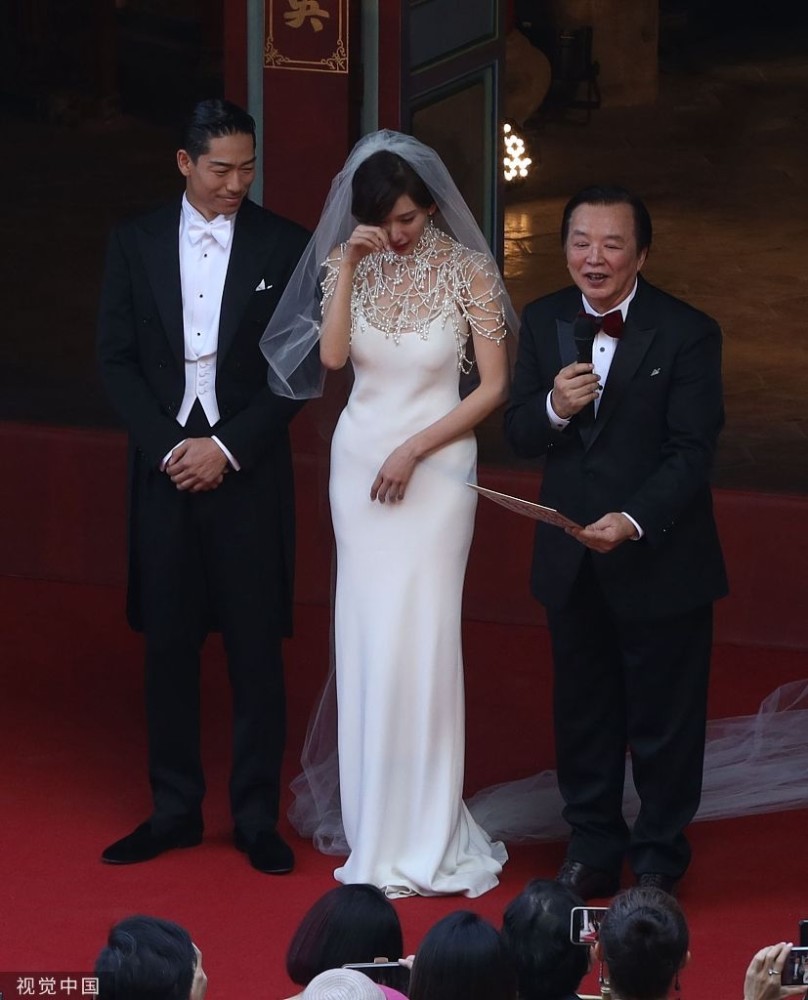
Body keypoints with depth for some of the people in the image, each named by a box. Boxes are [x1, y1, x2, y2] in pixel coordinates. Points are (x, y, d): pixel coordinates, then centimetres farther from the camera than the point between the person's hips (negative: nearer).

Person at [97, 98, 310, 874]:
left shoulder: (285, 246, 0)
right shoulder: (135, 244, 5)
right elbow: (116, 360, 4)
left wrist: (228, 448, -10)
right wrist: (169, 446, -8)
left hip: (248, 471, -2)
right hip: (164, 468, 2)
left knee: (256, 650, 2)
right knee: (168, 645, 6)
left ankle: (257, 817, 9)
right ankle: (174, 811, 15)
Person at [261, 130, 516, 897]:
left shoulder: (466, 269, -8)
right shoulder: (354, 264, 1)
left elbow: (494, 386, -8)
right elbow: (333, 355, -13)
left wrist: (415, 450, -13)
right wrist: (348, 266, -17)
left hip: (437, 463, -3)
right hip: (359, 457, 3)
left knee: (420, 636, -6)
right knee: (367, 633, 5)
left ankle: (422, 832, 2)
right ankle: (372, 815, 15)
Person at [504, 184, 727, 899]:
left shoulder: (688, 332, -13)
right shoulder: (544, 322, 2)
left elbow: (692, 452, -17)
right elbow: (519, 434, 2)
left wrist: (634, 521, -30)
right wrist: (554, 408, -20)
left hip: (661, 561, -4)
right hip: (572, 562, 4)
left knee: (664, 720, 7)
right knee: (583, 712, 16)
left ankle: (659, 859, 22)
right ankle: (594, 848, 30)